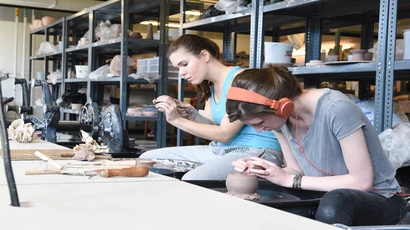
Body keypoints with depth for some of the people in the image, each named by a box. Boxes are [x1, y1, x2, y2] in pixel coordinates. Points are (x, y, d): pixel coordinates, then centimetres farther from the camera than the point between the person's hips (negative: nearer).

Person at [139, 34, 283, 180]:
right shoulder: (211, 86, 12)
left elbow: (224, 134, -16)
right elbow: (211, 126, 9)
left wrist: (176, 120, -17)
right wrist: (194, 115, -12)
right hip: (222, 149, 9)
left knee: (192, 180, -36)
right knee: (148, 159, 4)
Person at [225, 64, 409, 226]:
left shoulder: (336, 109, -28)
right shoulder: (279, 115, -6)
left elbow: (362, 181, -25)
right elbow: (297, 170, 2)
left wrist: (290, 180, -24)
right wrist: (259, 169, -18)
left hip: (379, 199, -6)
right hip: (327, 197, 6)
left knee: (333, 204, -39)